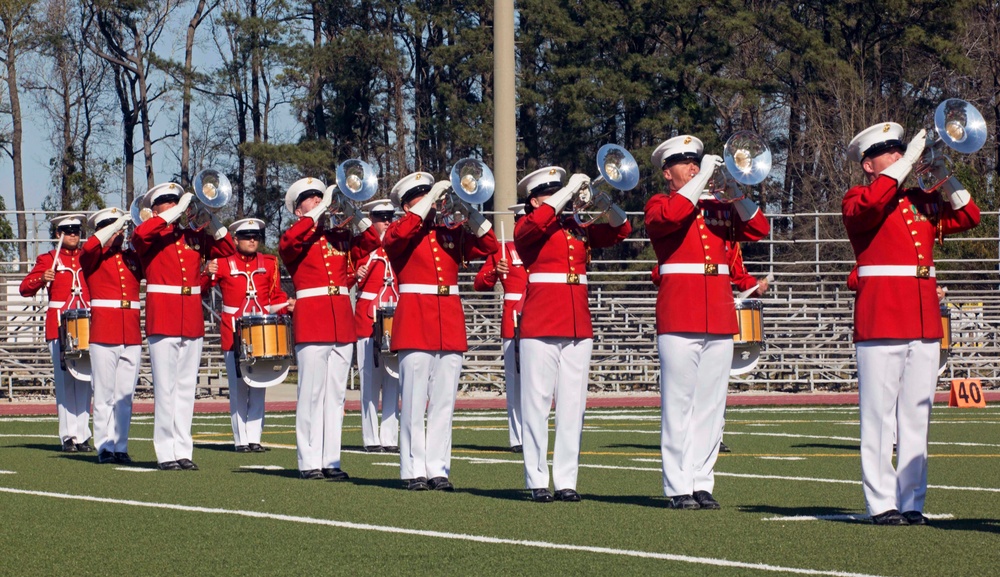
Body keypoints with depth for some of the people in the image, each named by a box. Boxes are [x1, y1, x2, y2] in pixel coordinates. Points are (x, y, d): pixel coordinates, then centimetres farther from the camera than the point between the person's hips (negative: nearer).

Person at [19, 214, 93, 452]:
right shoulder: (48, 259, 6)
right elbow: (25, 288, 2)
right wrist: (42, 279, -18)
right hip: (59, 325, -3)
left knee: (84, 378, 0)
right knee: (65, 379, -6)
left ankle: (82, 434, 3)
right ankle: (69, 435, -6)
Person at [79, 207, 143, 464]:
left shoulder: (134, 258, 16)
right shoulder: (94, 257, 3)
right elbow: (89, 248, -19)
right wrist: (116, 225, -20)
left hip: (132, 337, 4)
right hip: (104, 335, -4)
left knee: (125, 395, 4)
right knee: (105, 395, -3)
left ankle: (120, 446, 7)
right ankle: (104, 448, 0)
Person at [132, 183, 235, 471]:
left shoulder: (194, 236, 14)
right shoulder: (151, 238, 1)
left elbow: (228, 249, 11)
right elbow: (139, 234, -22)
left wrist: (210, 221, -2)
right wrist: (177, 212, -19)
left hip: (193, 322, 5)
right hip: (162, 321, -5)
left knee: (186, 387, 6)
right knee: (165, 389, -5)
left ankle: (183, 450, 9)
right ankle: (166, 454, -4)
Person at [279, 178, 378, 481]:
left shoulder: (340, 237, 15)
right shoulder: (297, 238, 2)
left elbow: (371, 242, 5)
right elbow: (288, 242, -21)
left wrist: (353, 213, -5)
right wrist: (320, 211, -19)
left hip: (342, 323, 5)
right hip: (310, 323, -5)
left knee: (336, 394, 5)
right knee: (312, 393, -5)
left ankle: (331, 460, 7)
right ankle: (309, 462, -3)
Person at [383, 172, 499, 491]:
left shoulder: (451, 235, 16)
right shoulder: (400, 234, 3)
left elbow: (489, 246, 8)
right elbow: (397, 235, -20)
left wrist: (466, 210, -2)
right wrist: (432, 196, -16)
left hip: (450, 326, 5)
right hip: (414, 325, -5)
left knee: (444, 401, 3)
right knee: (414, 401, -4)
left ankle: (438, 468, 5)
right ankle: (414, 470, -2)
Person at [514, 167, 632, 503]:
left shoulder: (578, 230, 17)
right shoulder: (526, 228, 2)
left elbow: (621, 229, 14)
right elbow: (537, 222, -21)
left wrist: (604, 202, -3)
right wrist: (571, 189, -16)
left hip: (578, 325, 5)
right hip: (540, 325, -5)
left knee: (572, 406, 3)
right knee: (537, 403, -4)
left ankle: (566, 481, 5)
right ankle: (537, 481, -2)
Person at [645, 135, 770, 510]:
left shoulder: (718, 208, 18)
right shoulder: (659, 205, 4)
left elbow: (757, 229, 8)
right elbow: (671, 215, -20)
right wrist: (703, 178, -14)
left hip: (719, 317, 5)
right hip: (679, 317, -5)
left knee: (711, 405, 4)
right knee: (679, 404, -5)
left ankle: (702, 483, 8)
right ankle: (678, 488, -4)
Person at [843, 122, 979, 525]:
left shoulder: (922, 202, 18)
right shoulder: (857, 201, 0)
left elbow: (968, 216, 15)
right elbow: (868, 206, -23)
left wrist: (941, 175, 5)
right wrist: (908, 162, -17)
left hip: (924, 322, 6)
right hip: (880, 321, -6)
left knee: (916, 416, 5)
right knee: (879, 415, -5)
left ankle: (912, 502, 8)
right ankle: (882, 504, -4)